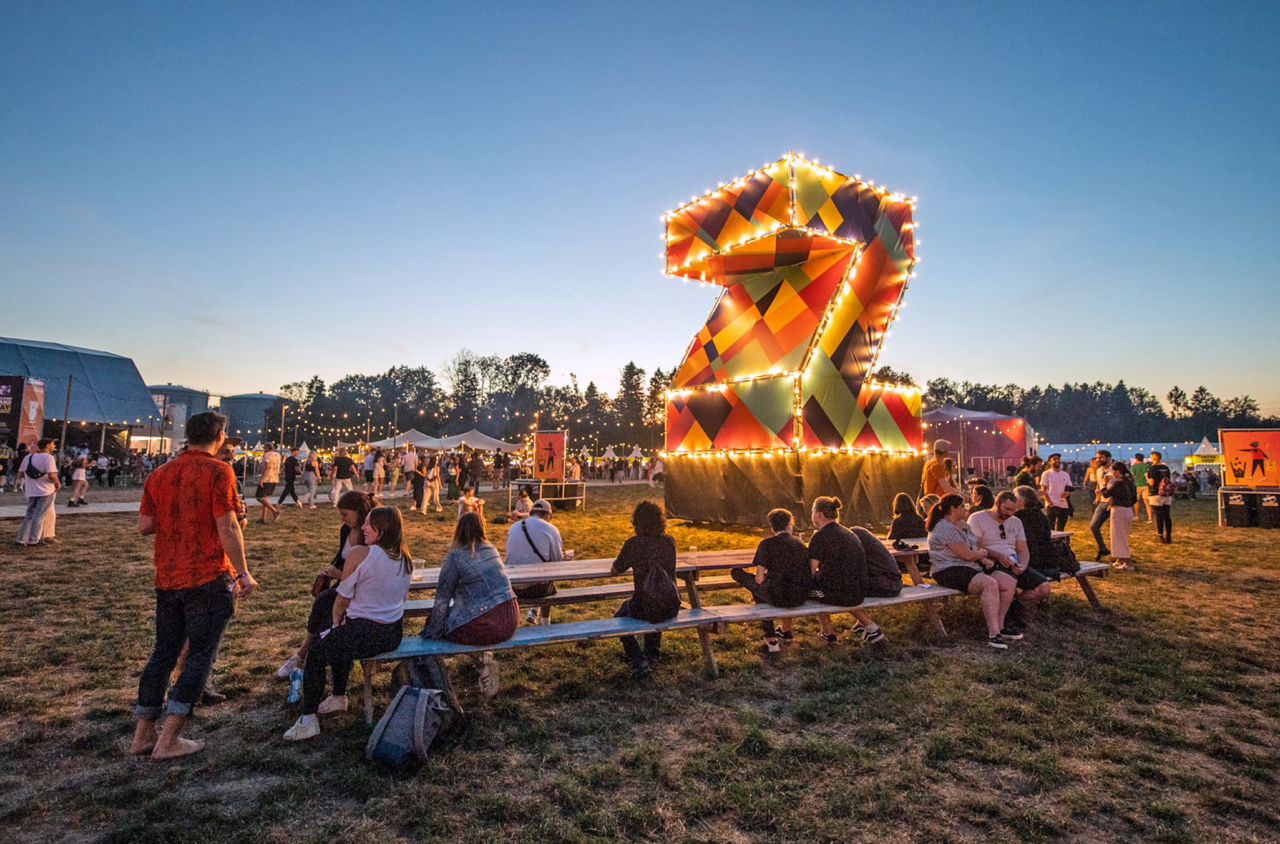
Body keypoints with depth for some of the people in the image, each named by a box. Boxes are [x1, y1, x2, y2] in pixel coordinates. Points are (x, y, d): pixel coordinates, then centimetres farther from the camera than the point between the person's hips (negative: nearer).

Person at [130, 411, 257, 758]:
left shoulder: (160, 474, 9)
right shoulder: (217, 471, -12)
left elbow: (144, 526, 9)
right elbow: (227, 527, -16)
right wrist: (244, 575, -11)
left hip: (167, 579, 7)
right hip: (209, 579, -7)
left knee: (163, 652, 17)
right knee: (199, 656, 3)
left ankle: (143, 735, 24)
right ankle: (169, 740, 6)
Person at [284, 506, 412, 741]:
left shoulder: (360, 555, -16)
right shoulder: (406, 559, 3)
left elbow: (342, 599, -8)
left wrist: (336, 621, 12)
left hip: (366, 634, -7)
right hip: (395, 634, 7)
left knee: (316, 654, 16)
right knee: (341, 641, 32)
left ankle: (308, 719, 15)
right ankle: (339, 697, 44)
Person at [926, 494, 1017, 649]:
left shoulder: (962, 525, 18)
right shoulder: (946, 528, -16)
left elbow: (975, 549, 20)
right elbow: (967, 555, -17)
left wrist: (984, 559, -2)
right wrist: (983, 554, 3)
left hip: (973, 567, 10)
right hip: (951, 571, -10)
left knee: (1010, 583, -4)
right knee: (990, 584, -32)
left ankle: (998, 626, 4)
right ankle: (993, 634, -29)